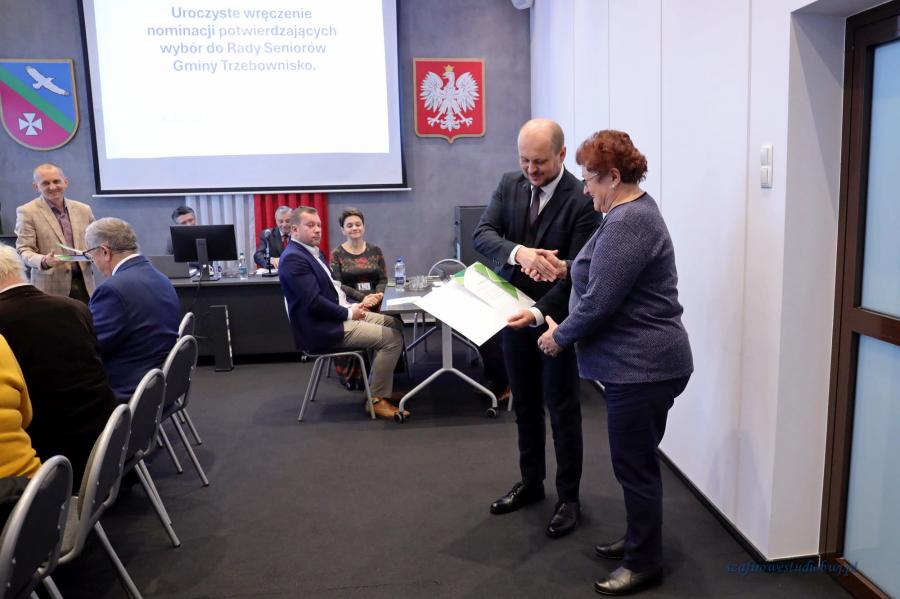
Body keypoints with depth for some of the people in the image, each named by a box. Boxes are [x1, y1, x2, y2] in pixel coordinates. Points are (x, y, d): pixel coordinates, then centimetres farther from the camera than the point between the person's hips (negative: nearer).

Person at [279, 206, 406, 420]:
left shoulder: (312, 251, 13)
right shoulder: (293, 258, -18)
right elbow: (313, 302, -25)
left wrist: (351, 306, 2)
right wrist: (348, 313, -15)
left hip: (335, 316, 10)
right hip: (322, 329, -10)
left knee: (393, 323, 14)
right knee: (393, 338, -14)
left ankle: (387, 385, 20)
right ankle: (377, 399, -3)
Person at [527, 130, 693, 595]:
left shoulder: (627, 222, -21)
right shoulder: (633, 211, 13)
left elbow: (599, 302, -22)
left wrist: (560, 336, -8)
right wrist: (569, 270, 14)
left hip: (642, 366, -11)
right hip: (638, 362, 11)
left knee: (635, 465, 3)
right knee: (635, 460, 20)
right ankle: (639, 540, 35)